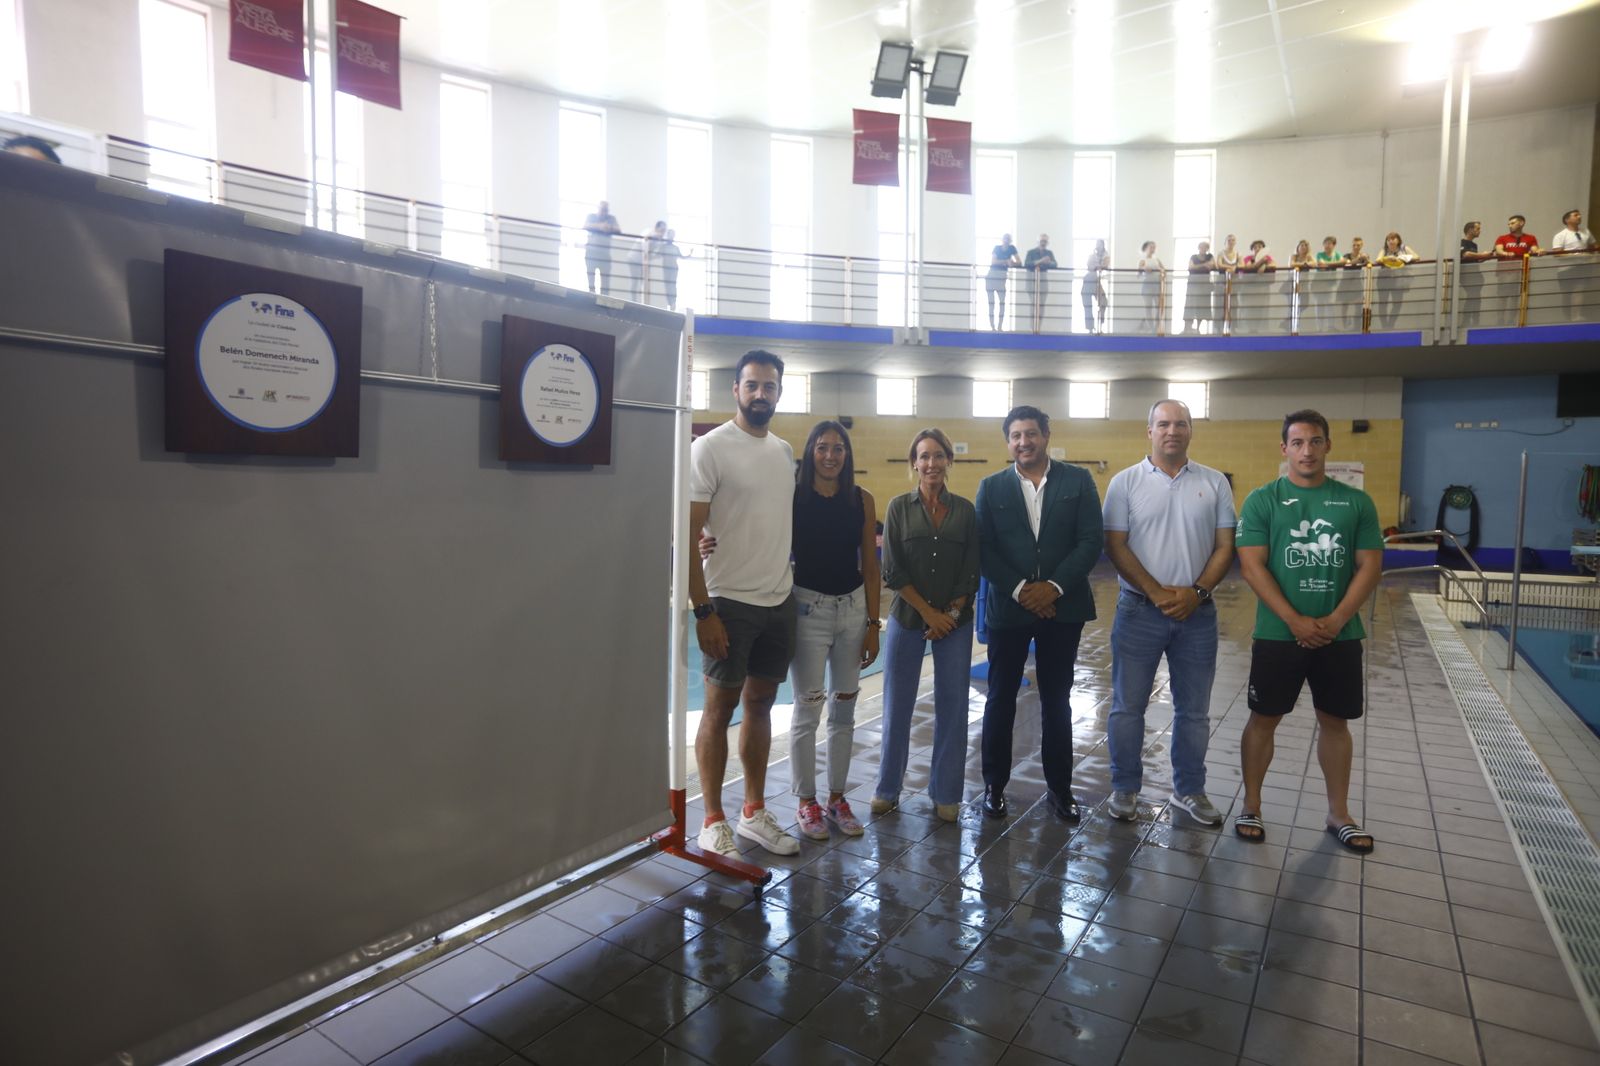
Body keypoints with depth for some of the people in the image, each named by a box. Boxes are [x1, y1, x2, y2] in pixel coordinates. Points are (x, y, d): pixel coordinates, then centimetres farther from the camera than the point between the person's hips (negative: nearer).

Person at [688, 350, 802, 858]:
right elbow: (688, 534, -14)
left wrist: (788, 584, 10)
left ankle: (755, 812, 28)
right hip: (729, 602, -6)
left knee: (761, 702, 14)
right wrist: (703, 610, -17)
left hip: (780, 601, 6)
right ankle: (713, 821, 19)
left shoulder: (785, 451, 10)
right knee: (720, 706, 4)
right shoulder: (709, 448, -10)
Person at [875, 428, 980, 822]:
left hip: (955, 620, 1)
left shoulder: (964, 509, 3)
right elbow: (893, 570, -5)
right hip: (907, 618, -1)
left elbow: (971, 572, 2)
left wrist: (950, 615, -8)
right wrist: (928, 611, -10)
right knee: (897, 705, 4)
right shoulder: (899, 507, 0)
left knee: (952, 706, 5)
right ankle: (888, 788, 21)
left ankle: (945, 793, 20)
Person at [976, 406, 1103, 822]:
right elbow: (983, 549, -3)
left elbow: (1091, 542, -4)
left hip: (1062, 606, 0)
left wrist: (1055, 586, -14)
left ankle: (1059, 786, 25)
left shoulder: (1078, 481, 2)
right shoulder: (991, 487, 3)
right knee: (1001, 698, 8)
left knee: (1057, 700, 11)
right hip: (1008, 606, 0)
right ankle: (994, 784, 22)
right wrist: (1019, 590, -13)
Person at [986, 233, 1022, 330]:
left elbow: (1019, 262, 0)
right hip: (991, 276, -2)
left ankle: (1000, 327, -4)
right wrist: (1006, 261, -21)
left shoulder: (1012, 248, 5)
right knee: (991, 302, -2)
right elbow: (993, 261, -15)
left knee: (1002, 302, -5)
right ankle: (992, 327, -2)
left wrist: (1012, 263, -19)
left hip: (1002, 277, 2)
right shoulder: (997, 247, -1)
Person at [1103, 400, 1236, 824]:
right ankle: (1125, 788, 20)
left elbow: (1225, 546, 3)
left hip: (1198, 613, 2)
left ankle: (1189, 790, 28)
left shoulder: (1215, 483, 5)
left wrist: (1197, 592, -11)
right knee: (1127, 706, 5)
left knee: (1194, 709, 13)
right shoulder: (1125, 482, -2)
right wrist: (1157, 592, -14)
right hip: (1139, 610, -2)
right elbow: (1115, 546, -6)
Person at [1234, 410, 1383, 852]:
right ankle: (1251, 807, 19)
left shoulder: (1356, 502, 4)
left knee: (1335, 721, 13)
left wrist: (1336, 620, -11)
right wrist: (1296, 621, -16)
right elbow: (1252, 566, -10)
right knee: (1264, 718, 6)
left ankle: (1339, 814, 28)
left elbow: (1370, 566, 1)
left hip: (1341, 635, 3)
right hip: (1278, 634, -2)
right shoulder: (1262, 500, -4)